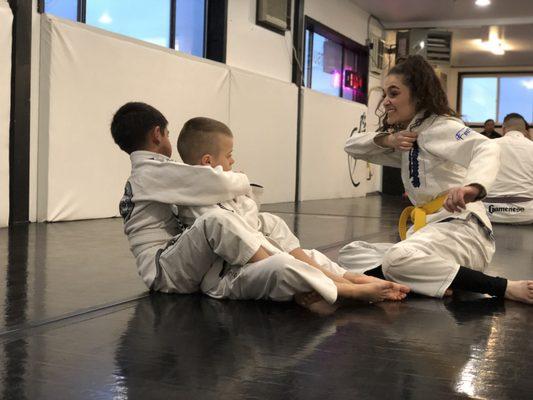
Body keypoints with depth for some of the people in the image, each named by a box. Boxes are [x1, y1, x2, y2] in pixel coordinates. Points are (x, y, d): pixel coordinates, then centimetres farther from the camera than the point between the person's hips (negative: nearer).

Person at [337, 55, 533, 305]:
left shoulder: (440, 127, -7)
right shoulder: (407, 137, 20)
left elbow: (487, 149, -27)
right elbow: (352, 147, 21)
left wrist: (473, 187, -50)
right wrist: (386, 139, -1)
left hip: (460, 227, -9)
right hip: (426, 229, 9)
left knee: (398, 260, -38)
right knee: (350, 254, 0)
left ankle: (505, 288, -27)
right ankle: (430, 281, -20)